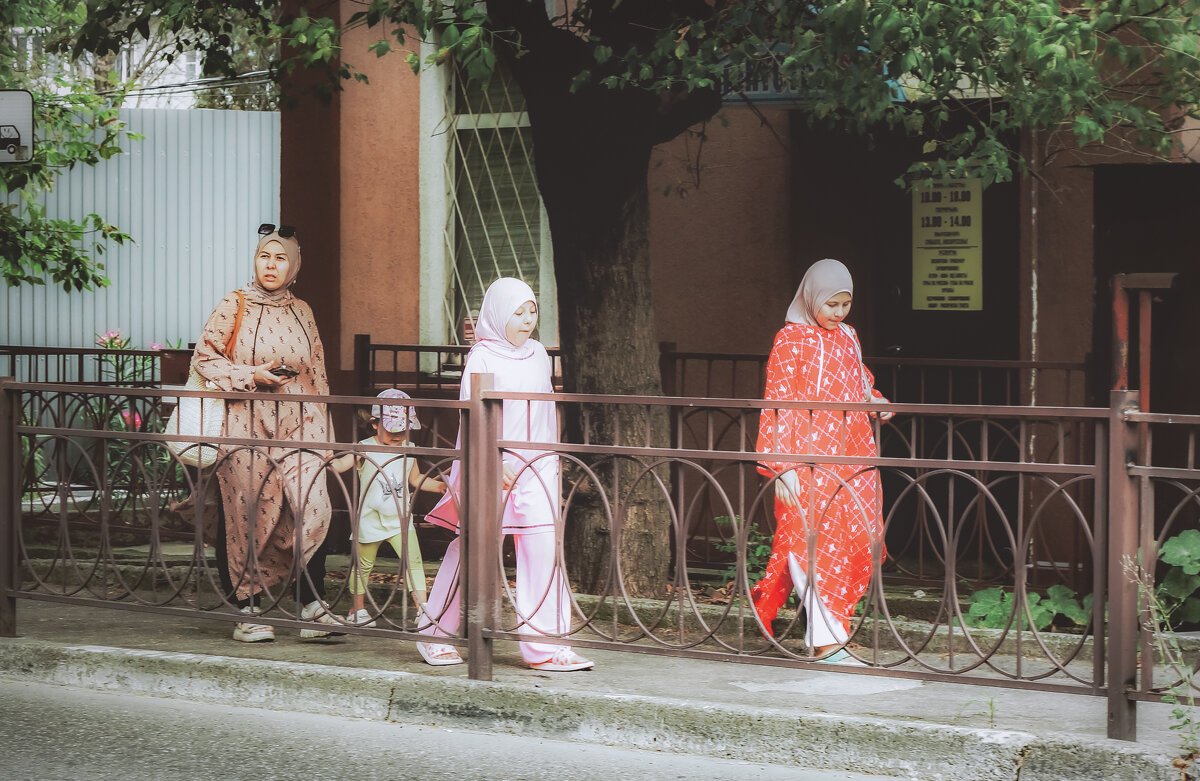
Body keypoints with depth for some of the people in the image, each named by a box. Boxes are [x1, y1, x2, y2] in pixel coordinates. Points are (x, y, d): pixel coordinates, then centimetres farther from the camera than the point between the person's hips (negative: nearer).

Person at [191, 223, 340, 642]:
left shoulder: (301, 311, 13)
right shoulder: (234, 306, 2)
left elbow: (317, 375, 17)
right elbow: (203, 359, 1)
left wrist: (323, 431, 14)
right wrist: (253, 376, -11)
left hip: (298, 426, 3)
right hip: (247, 426, -3)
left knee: (312, 508, -13)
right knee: (249, 518, -2)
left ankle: (312, 607, -8)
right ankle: (248, 612, 9)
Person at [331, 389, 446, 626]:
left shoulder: (408, 449, 5)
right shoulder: (365, 449, -10)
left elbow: (416, 479, 19)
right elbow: (341, 464, -23)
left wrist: (441, 486, 10)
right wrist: (330, 461, -44)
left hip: (400, 518, 3)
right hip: (371, 519, -3)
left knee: (414, 561, -7)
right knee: (363, 564, 9)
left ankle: (422, 608, -4)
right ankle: (357, 610, 24)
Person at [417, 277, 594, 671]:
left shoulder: (538, 354, 11)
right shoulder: (482, 358, -6)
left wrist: (551, 459, 19)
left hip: (536, 467, 5)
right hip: (491, 466, -5)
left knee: (543, 546, -6)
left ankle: (544, 647, -3)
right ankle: (435, 636, 19)